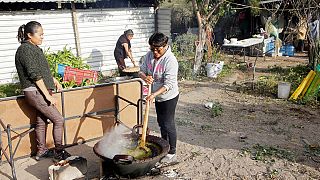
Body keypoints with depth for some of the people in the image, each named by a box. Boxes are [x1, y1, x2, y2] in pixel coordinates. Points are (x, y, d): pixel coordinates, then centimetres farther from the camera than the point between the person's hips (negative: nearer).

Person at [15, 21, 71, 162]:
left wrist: (54, 80, 14)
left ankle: (42, 151, 27)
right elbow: (35, 75, -21)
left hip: (39, 92, 9)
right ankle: (59, 153, 2)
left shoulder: (34, 48, 14)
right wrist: (48, 95, -20)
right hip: (34, 92, -9)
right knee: (58, 120, -8)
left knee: (41, 121, 15)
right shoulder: (25, 49, -15)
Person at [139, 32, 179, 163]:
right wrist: (145, 77, -23)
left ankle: (172, 153, 15)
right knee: (161, 122, 20)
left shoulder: (170, 60, -26)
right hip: (158, 96, 8)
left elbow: (169, 84, -29)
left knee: (168, 124, 0)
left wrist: (154, 94, -37)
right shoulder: (149, 55, -5)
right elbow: (141, 70, 1)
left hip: (169, 97, -7)